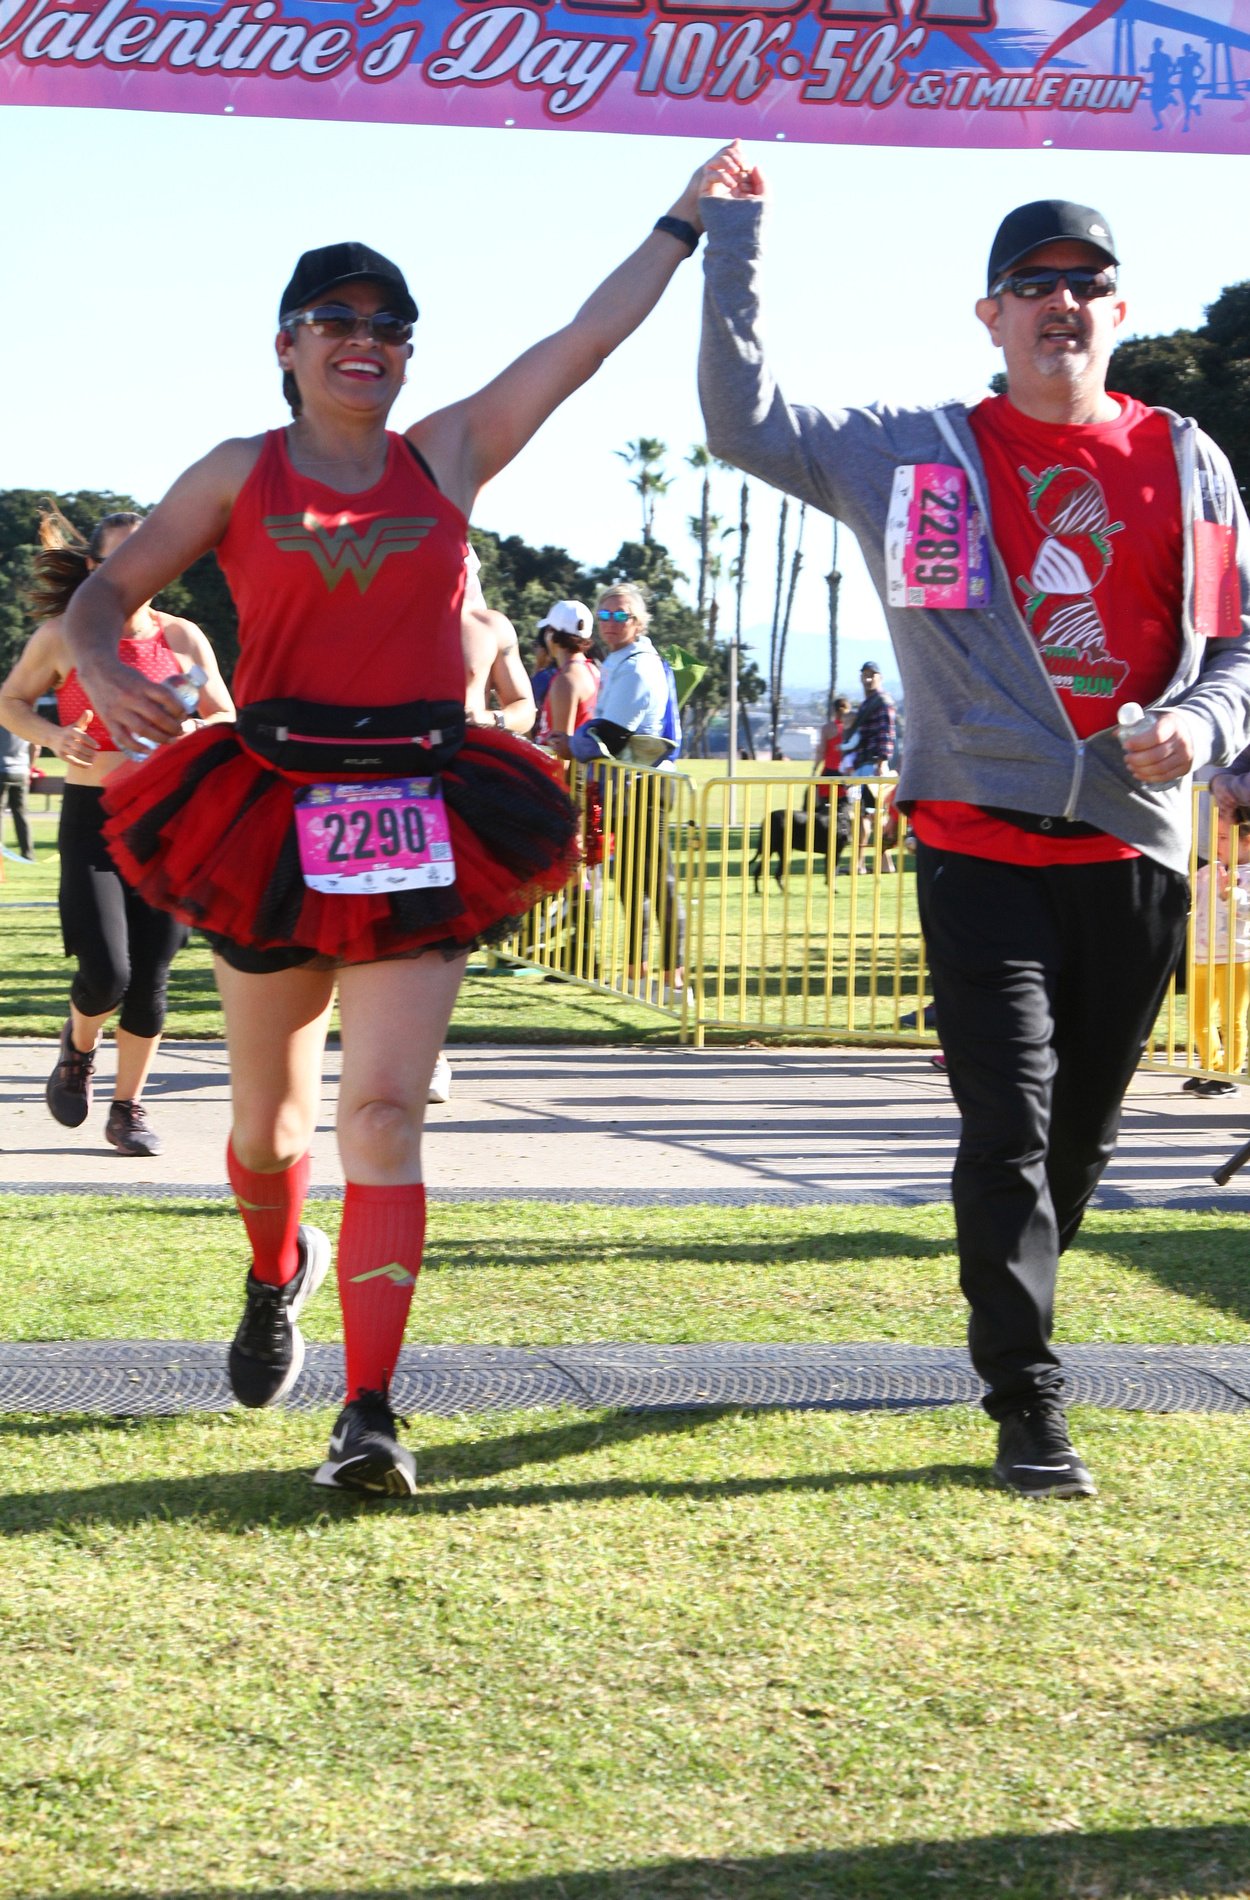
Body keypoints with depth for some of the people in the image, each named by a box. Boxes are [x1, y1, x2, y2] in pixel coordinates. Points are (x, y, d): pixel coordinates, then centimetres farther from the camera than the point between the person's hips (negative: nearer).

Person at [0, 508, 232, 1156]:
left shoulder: (181, 637, 4)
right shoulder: (62, 637, -1)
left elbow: (229, 723, 8)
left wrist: (192, 732, -14)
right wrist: (54, 736, -9)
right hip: (91, 818, -2)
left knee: (150, 978, 1)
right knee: (105, 974, -13)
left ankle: (128, 1109, 18)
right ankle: (78, 1048, 21)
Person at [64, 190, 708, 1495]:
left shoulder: (446, 456, 8)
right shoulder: (238, 475, 6)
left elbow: (586, 340, 9)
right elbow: (111, 587, 7)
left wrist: (685, 221, 9)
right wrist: (100, 669, -14)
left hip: (420, 824, 0)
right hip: (273, 818, 0)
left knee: (385, 1113, -11)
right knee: (270, 1114, 14)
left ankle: (368, 1416, -14)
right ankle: (278, 1273, 48)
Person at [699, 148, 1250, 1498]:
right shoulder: (917, 454, 4)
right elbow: (743, 423, 0)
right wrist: (730, 238, -5)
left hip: (1134, 843, 3)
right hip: (981, 838, -3)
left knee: (1083, 1129, 11)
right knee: (1010, 1122, -10)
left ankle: (1012, 1323, 32)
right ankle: (1028, 1405, -7)